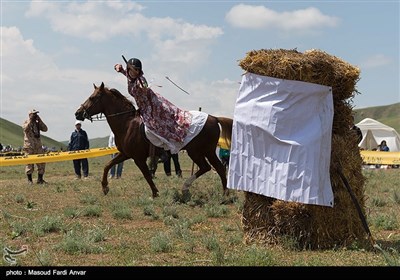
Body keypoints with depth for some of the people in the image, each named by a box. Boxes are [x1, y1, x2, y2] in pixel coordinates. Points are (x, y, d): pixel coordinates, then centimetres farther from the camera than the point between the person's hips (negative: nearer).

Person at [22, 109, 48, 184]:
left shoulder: (37, 123, 15)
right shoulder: (26, 123, 1)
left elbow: (45, 129, 2)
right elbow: (25, 128, -20)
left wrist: (39, 120, -3)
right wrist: (30, 120, -17)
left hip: (38, 146, 5)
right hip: (29, 146, -5)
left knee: (41, 162, 2)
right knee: (29, 163, -3)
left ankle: (40, 179, 9)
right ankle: (29, 180, 4)